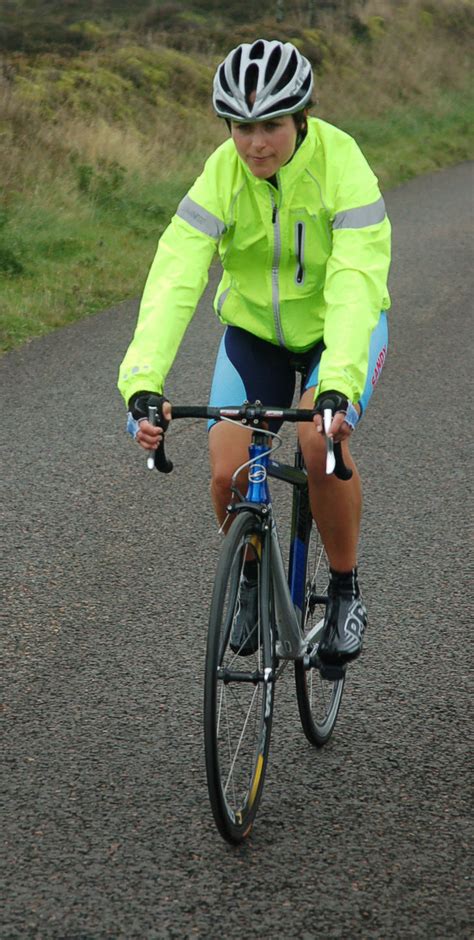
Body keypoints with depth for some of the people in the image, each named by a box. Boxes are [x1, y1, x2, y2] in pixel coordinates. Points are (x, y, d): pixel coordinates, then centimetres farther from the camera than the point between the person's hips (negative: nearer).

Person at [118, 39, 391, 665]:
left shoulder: (343, 169, -28)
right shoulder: (220, 175, -22)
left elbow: (355, 289, -38)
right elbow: (174, 281, -31)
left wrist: (337, 388, -53)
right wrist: (143, 386, -44)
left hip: (339, 326, -2)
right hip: (254, 328, 2)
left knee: (321, 442, -29)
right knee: (228, 473, -15)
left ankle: (346, 589, -5)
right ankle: (254, 576, 17)